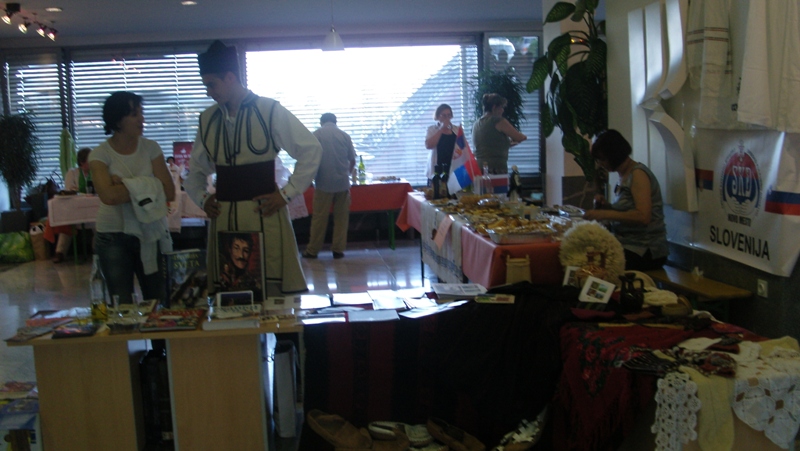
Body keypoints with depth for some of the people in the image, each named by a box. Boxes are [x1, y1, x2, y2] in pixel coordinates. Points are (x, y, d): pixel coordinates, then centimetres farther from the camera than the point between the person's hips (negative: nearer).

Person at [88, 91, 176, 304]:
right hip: (114, 237, -2)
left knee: (160, 301, 3)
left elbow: (169, 192, -6)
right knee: (122, 305, 3)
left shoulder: (151, 148, 2)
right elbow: (108, 196, -20)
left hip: (151, 233, 2)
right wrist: (147, 187, -13)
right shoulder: (100, 155, -5)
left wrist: (125, 185, -11)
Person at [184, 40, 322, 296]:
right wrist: (201, 198, 8)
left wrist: (287, 193, -4)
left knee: (277, 288, -2)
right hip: (223, 216, 4)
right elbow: (196, 168, 24)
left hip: (264, 213, -4)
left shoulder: (270, 111, -3)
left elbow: (311, 150, -1)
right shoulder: (208, 119, 11)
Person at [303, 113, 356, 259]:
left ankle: (312, 250, 9)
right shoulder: (344, 135, 7)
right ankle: (338, 249, 9)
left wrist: (312, 177, 14)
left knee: (319, 217, 4)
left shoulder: (316, 134, 1)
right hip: (342, 182, 2)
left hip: (324, 182, -1)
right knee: (341, 217, 9)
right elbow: (352, 161, 11)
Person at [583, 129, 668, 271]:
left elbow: (643, 216, -22)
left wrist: (604, 214, -20)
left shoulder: (638, 174, -11)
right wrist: (605, 205, 4)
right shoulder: (624, 175, 12)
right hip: (628, 245, 8)